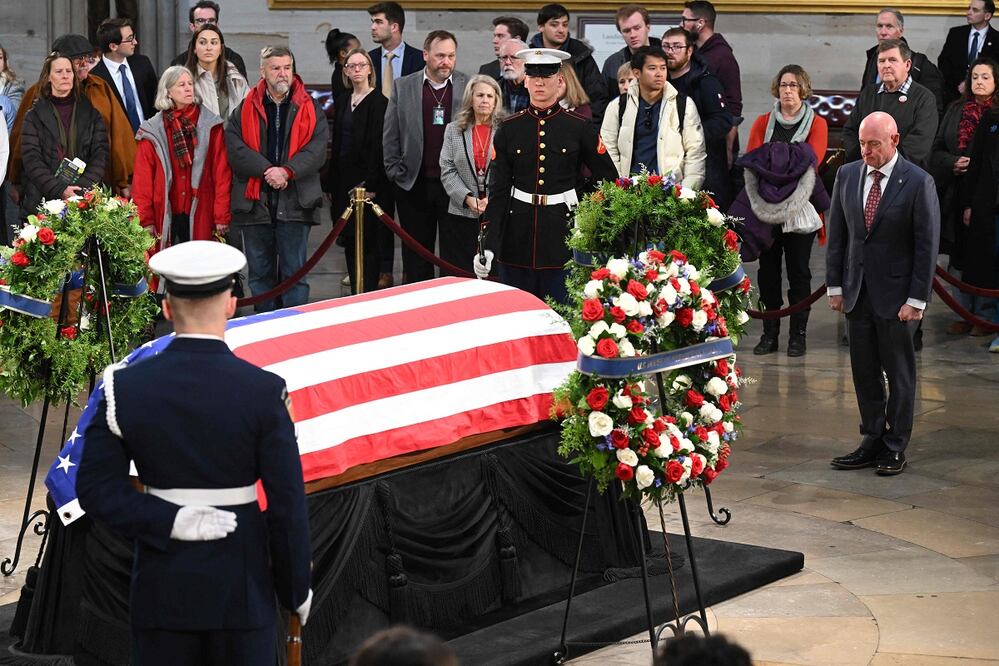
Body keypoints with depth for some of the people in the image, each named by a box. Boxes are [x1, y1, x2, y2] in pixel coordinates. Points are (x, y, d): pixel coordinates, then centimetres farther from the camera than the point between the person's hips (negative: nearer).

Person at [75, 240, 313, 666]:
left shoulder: (125, 387, -6)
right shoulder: (264, 391, -12)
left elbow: (96, 489, -8)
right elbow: (288, 503, -8)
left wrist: (167, 522, -11)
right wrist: (296, 588, 2)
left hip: (161, 584, 2)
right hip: (241, 583, -2)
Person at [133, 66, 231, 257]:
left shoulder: (210, 125, 6)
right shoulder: (153, 130, 6)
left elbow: (221, 173, 4)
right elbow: (143, 180, 5)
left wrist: (222, 216, -2)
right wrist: (146, 220, -2)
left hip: (201, 217, 0)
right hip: (166, 218, 0)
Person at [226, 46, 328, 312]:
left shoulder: (309, 108, 5)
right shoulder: (246, 109, 7)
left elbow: (317, 149, -4)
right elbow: (235, 148, -4)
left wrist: (287, 171, -18)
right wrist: (267, 170, -16)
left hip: (295, 203, -1)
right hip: (255, 201, 1)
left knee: (294, 271, 2)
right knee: (260, 272, 9)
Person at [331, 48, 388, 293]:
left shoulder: (379, 101, -8)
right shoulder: (342, 101, 14)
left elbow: (379, 144, -14)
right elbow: (337, 144, 16)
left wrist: (372, 183, -19)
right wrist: (333, 182, 11)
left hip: (367, 181, -7)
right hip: (344, 179, 7)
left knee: (366, 240, -5)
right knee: (349, 241, 9)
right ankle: (355, 294, 16)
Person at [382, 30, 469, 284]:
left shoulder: (469, 87, 1)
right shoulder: (403, 87, 4)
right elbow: (390, 136, 6)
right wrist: (395, 172, 1)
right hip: (415, 185, 1)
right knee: (416, 257, 7)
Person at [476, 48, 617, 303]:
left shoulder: (579, 127, -1)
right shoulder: (509, 129, 3)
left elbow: (610, 179, 6)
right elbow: (498, 191, 0)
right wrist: (488, 246, -8)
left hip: (564, 231, -1)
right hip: (517, 239, 2)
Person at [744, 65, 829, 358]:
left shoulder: (816, 123, 6)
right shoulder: (763, 122, 13)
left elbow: (812, 158, -10)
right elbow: (750, 157, 0)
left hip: (800, 208, -2)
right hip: (766, 208, 2)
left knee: (799, 272, 1)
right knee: (768, 271, 4)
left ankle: (798, 335, 5)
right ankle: (770, 334, 10)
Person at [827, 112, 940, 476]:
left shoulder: (918, 183, -10)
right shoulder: (847, 175, 4)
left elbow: (927, 244, -9)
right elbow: (836, 233, 10)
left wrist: (916, 299, -13)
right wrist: (835, 285, 6)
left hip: (896, 293, -4)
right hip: (857, 292, 5)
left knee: (899, 373, 4)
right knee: (864, 371, 9)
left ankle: (895, 447, 13)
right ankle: (872, 441, 18)